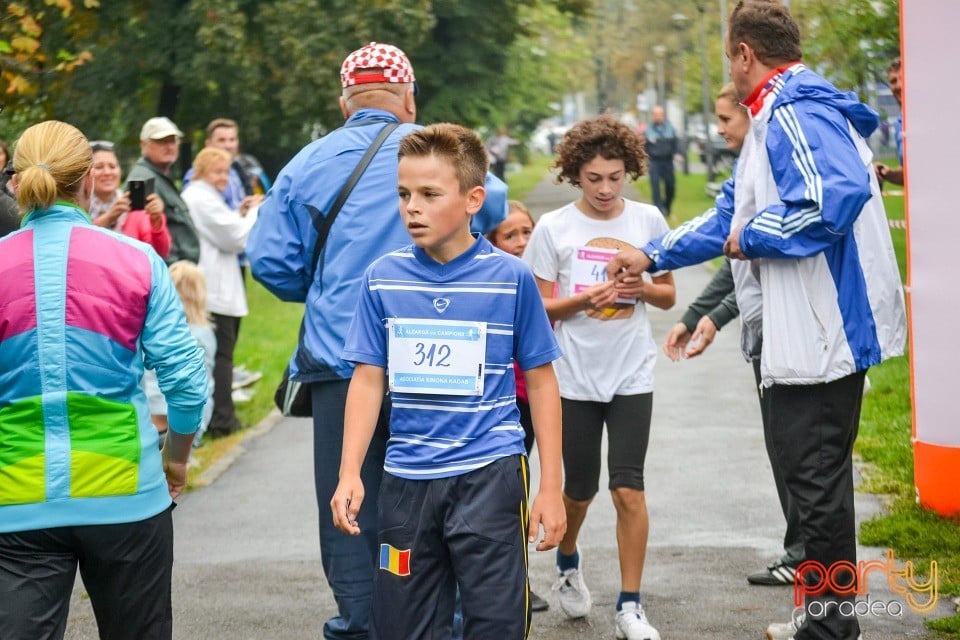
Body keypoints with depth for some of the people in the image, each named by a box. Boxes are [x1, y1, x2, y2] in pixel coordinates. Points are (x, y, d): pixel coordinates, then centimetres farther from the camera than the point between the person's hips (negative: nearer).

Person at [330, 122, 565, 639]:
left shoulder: (510, 277, -4)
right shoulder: (383, 278, 2)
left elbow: (541, 382, 2)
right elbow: (368, 380, 6)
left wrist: (550, 487, 0)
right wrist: (349, 474, -2)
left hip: (489, 475, -3)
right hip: (407, 479, 3)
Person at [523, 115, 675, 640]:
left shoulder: (647, 220, 2)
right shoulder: (553, 228, -3)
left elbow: (668, 296, 9)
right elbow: (538, 307, 0)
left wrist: (640, 288, -12)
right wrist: (582, 300, -19)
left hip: (631, 374, 0)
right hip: (573, 375, 0)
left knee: (628, 488, -8)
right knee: (579, 488, 9)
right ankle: (567, 563, 41)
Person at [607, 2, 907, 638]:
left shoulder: (793, 112, -15)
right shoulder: (782, 114, 19)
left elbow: (837, 194, -32)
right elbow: (735, 220, 26)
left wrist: (751, 237, -17)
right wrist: (652, 256, 28)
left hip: (822, 334, -11)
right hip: (822, 331, 11)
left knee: (818, 479, -4)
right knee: (818, 476, 15)